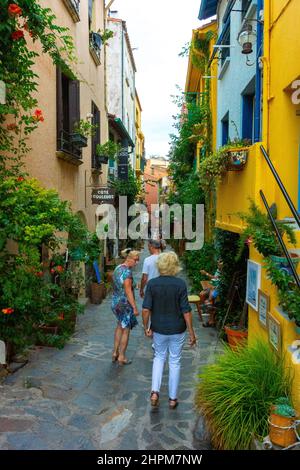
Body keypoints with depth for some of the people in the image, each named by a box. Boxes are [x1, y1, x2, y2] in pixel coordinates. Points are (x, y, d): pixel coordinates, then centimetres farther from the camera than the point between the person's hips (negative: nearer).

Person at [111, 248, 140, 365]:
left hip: (115, 302, 9)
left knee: (120, 326, 24)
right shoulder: (127, 272, -22)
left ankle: (115, 353, 30)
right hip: (125, 304, -8)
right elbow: (128, 292, -22)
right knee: (125, 330, 7)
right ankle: (121, 357, 18)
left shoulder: (118, 268, 5)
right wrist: (135, 307, -18)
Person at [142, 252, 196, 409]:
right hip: (177, 330, -1)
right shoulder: (180, 284, -15)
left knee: (159, 357, 23)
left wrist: (146, 327, 4)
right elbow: (186, 311, -13)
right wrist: (191, 332, -4)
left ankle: (155, 392, 12)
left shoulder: (152, 283, -10)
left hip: (158, 329, 1)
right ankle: (173, 398, 24)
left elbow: (146, 309, -11)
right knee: (175, 362, 14)